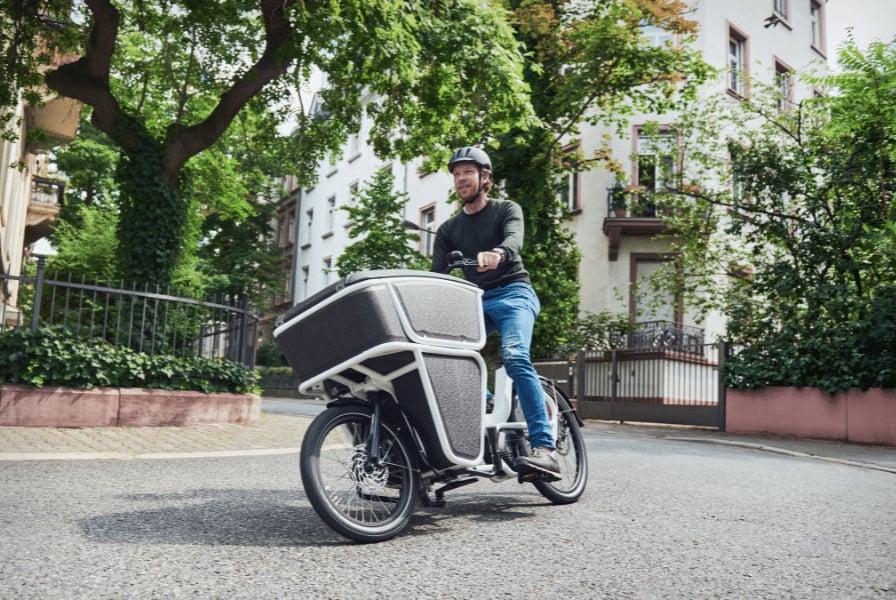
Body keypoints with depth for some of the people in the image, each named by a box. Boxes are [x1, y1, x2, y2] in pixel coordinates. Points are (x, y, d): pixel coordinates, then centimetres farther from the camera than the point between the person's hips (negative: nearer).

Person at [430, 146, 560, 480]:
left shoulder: (506, 210, 6)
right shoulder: (448, 230, 17)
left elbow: (514, 239, -17)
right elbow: (437, 275, 7)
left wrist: (496, 253, -41)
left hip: (512, 293, -5)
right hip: (472, 301, 5)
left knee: (515, 358, -30)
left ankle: (545, 449, -36)